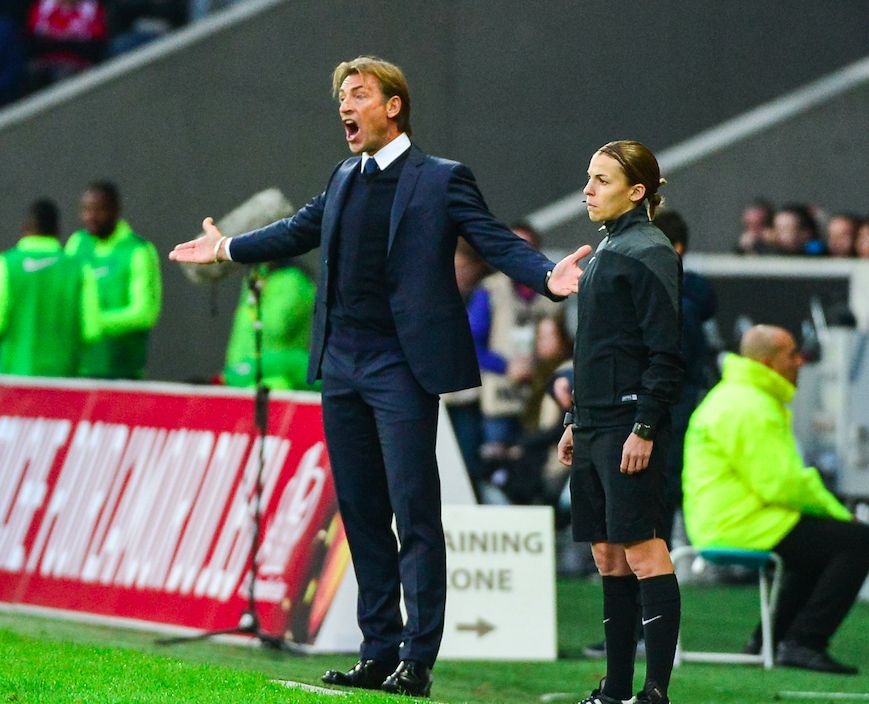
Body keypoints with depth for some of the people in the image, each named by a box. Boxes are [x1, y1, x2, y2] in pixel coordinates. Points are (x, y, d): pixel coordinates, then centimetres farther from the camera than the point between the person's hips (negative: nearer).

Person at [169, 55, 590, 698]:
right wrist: (227, 248, 42)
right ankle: (379, 653, 16)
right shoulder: (345, 180, 15)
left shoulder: (442, 180, -4)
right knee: (361, 512, 9)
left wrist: (547, 275, -28)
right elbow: (300, 231, 31)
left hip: (402, 368, -7)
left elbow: (497, 241, -10)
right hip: (343, 367, 7)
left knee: (414, 512, -6)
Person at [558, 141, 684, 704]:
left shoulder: (648, 252, -10)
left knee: (642, 550, -10)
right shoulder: (608, 250, 17)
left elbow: (665, 351, -15)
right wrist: (577, 422, 21)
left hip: (630, 427, -10)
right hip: (596, 424, 10)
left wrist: (644, 429, -19)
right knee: (608, 555, 10)